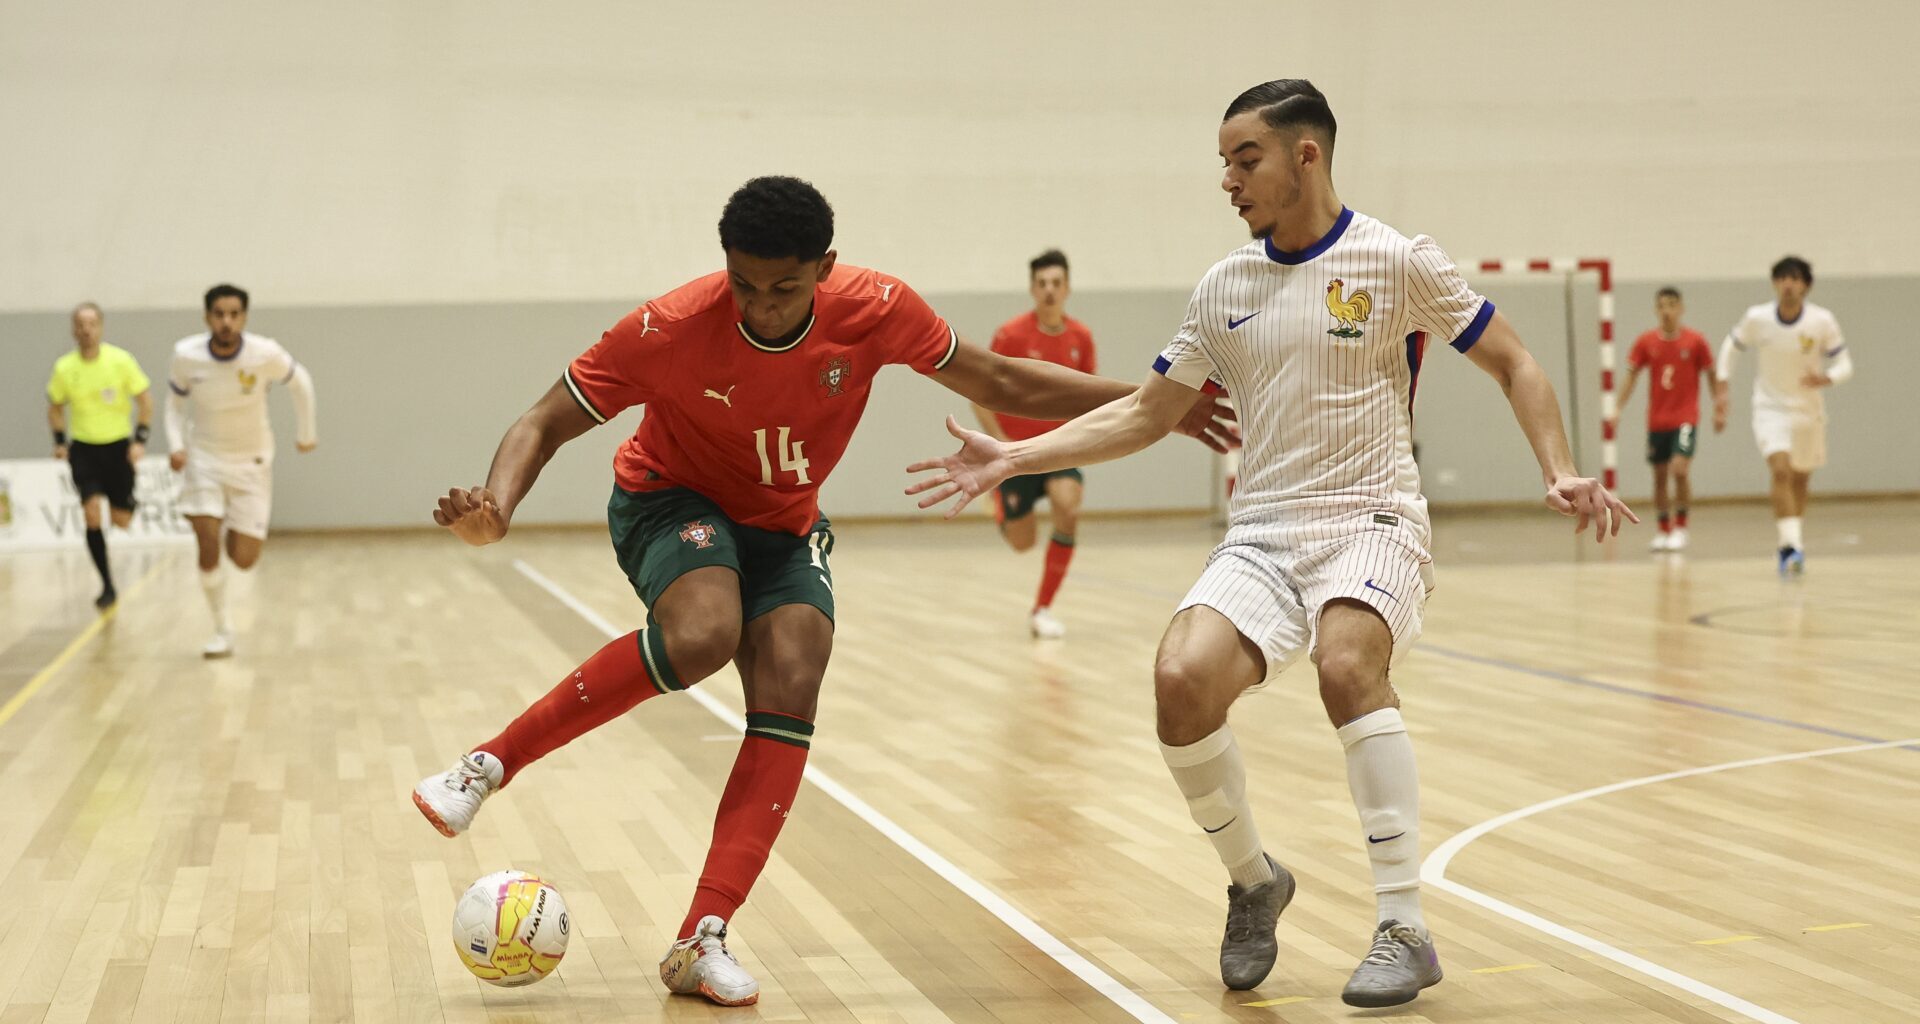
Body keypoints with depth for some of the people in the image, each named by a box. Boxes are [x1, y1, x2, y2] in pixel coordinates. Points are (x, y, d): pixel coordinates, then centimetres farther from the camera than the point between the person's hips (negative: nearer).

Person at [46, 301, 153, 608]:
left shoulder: (121, 360, -11)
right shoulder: (64, 368, -6)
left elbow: (145, 401, -3)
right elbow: (55, 407, 11)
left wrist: (140, 440, -11)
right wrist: (60, 441, -1)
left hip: (118, 446, 0)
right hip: (83, 448, 0)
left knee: (121, 520, 2)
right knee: (92, 514, -15)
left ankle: (126, 502, 43)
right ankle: (107, 586, -5)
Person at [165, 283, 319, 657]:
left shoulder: (265, 354, -21)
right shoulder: (186, 355, -17)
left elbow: (300, 383, 0)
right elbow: (176, 402, 2)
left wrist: (306, 433, 10)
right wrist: (175, 445, -13)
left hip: (252, 460, 0)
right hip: (204, 458, 0)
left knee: (244, 559, -2)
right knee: (208, 547, -13)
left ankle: (239, 534, 37)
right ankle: (222, 631, 5)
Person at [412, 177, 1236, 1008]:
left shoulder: (876, 310, -20)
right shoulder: (668, 329, -27)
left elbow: (999, 384, -5)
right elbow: (546, 424, -19)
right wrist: (494, 510, -40)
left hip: (786, 527, 3)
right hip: (671, 501, -3)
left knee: (790, 688, -20)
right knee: (702, 635, -35)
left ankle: (701, 943, -19)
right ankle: (491, 764, -20)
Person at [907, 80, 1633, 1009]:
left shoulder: (1396, 262, -2)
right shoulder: (1223, 288, 10)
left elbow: (1511, 364, 5)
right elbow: (1145, 415, 15)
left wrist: (1559, 472, -10)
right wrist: (1013, 458, 7)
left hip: (1371, 523, -4)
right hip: (1262, 537, 4)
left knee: (1346, 664, -34)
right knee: (1181, 680, -24)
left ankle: (1405, 930, -22)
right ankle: (1253, 882, 3)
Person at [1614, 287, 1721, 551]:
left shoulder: (1695, 341, -4)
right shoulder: (1645, 342, 1)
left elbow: (1713, 376, 4)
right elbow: (1631, 378, 3)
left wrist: (1719, 410, 1)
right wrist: (1618, 410, -7)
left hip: (1686, 418, -3)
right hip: (1656, 420, 3)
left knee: (1680, 469, -18)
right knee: (1659, 476, 8)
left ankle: (1681, 528, -3)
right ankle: (1664, 531, 21)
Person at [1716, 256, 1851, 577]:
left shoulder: (1823, 321, -14)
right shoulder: (1757, 318, -12)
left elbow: (1844, 363, -7)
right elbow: (1731, 346, 7)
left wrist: (1827, 379, -29)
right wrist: (1722, 388, 0)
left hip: (1809, 411, 2)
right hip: (1770, 408, -2)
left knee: (1800, 480, 14)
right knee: (1781, 471, -23)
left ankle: (1790, 546, 34)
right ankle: (1791, 546, -30)